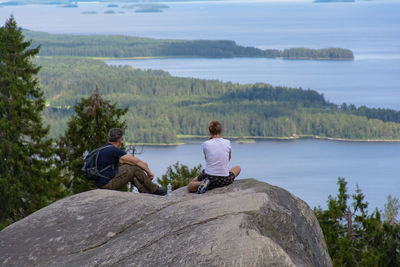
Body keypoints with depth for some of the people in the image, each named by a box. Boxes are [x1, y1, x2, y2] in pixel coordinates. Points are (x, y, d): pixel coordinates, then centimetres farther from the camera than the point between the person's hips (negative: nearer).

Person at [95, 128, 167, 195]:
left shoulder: (104, 149, 13)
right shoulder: (114, 150, -15)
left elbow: (121, 161, 22)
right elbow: (136, 161, -8)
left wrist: (142, 164, 20)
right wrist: (148, 172, 6)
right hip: (107, 183, -9)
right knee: (135, 168, -4)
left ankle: (144, 190, 16)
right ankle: (155, 190, 9)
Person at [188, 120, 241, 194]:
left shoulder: (206, 144, -5)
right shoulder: (227, 142, -1)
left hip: (209, 176, -1)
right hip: (225, 179, 2)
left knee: (190, 187, 21)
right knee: (238, 168, 33)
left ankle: (204, 183, -10)